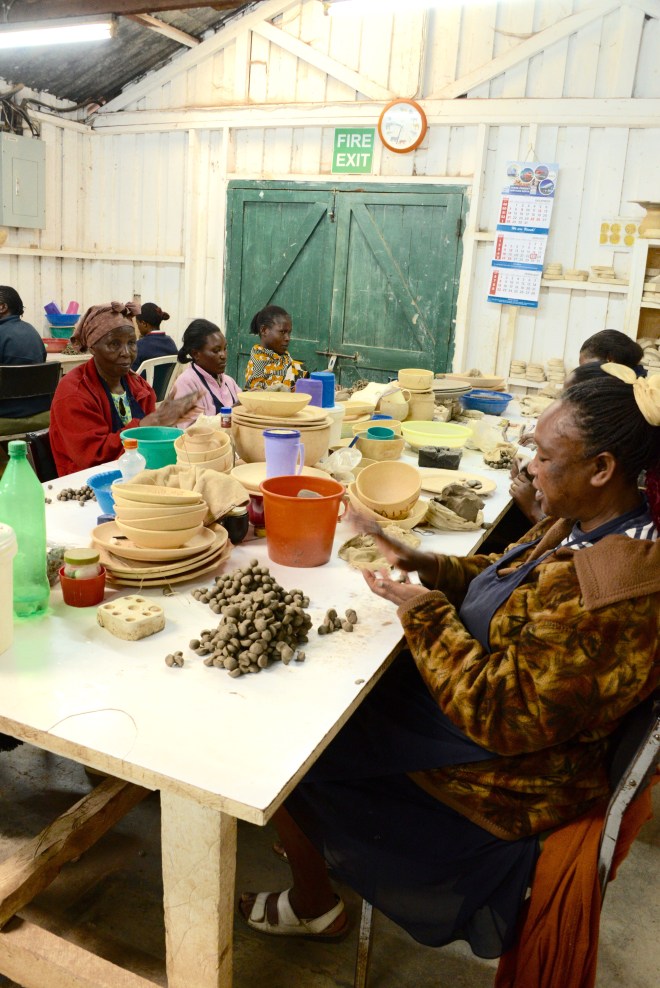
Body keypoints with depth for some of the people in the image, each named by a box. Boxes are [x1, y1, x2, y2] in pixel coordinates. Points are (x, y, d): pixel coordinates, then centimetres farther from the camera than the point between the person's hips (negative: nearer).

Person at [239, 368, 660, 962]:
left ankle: (314, 908, 30)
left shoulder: (605, 594, -35)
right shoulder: (584, 525, -5)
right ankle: (319, 838, 38)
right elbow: (508, 577, 11)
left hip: (508, 773, -9)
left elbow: (503, 717, -32)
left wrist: (426, 614, -23)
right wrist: (430, 567, -5)